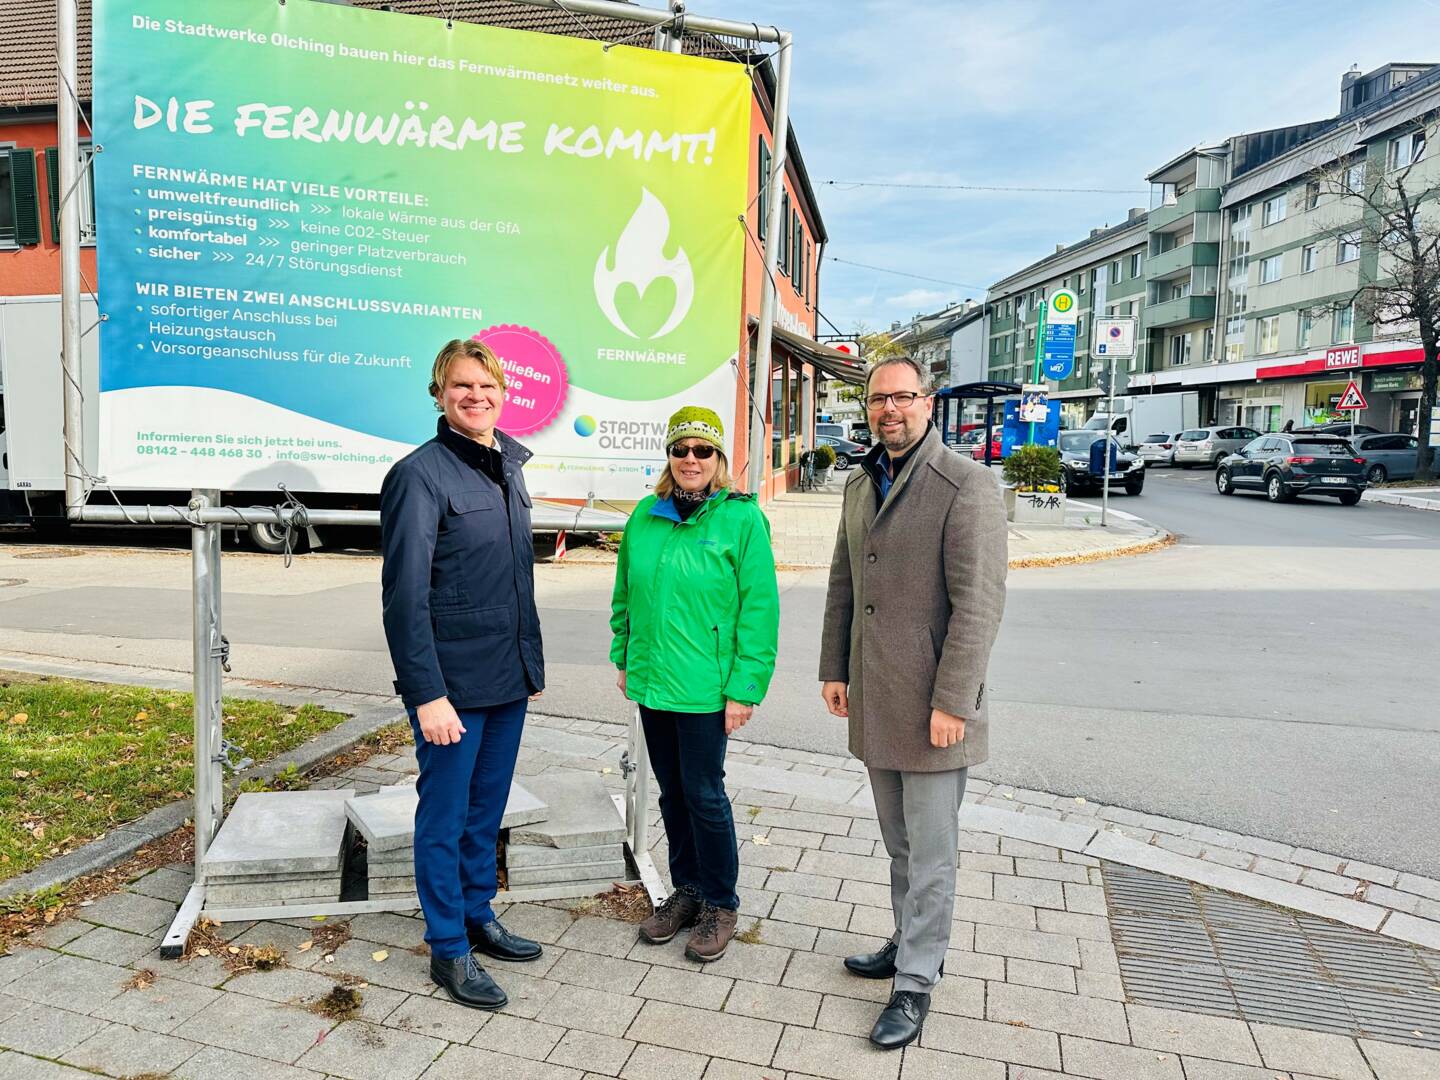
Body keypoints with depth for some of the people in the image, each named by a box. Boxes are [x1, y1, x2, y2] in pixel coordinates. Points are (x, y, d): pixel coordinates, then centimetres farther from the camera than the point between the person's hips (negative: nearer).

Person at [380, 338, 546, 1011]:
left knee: (487, 810, 19)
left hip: (508, 678, 7)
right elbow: (405, 595, -16)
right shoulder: (420, 475, -12)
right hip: (452, 683, -7)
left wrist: (532, 659, 16)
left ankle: (479, 919, 36)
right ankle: (449, 949, 23)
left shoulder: (508, 468, 11)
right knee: (445, 816, 7)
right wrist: (427, 693, -20)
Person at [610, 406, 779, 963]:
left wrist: (746, 689, -13)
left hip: (705, 687, -5)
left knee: (703, 794, 3)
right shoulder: (645, 516, 6)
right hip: (651, 682, 5)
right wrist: (624, 658, 13)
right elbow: (625, 594, 16)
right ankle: (686, 890, 34)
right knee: (671, 791, 16)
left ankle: (720, 904, 23)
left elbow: (759, 607, -11)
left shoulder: (743, 518, -9)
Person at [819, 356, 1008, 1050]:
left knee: (929, 850, 5)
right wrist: (834, 669, 13)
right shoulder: (859, 485, 11)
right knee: (898, 841, 20)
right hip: (874, 701, 7)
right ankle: (911, 942, 37)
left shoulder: (966, 485, -12)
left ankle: (916, 980, 20)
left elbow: (979, 602, -17)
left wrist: (952, 702, -19)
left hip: (932, 706, -7)